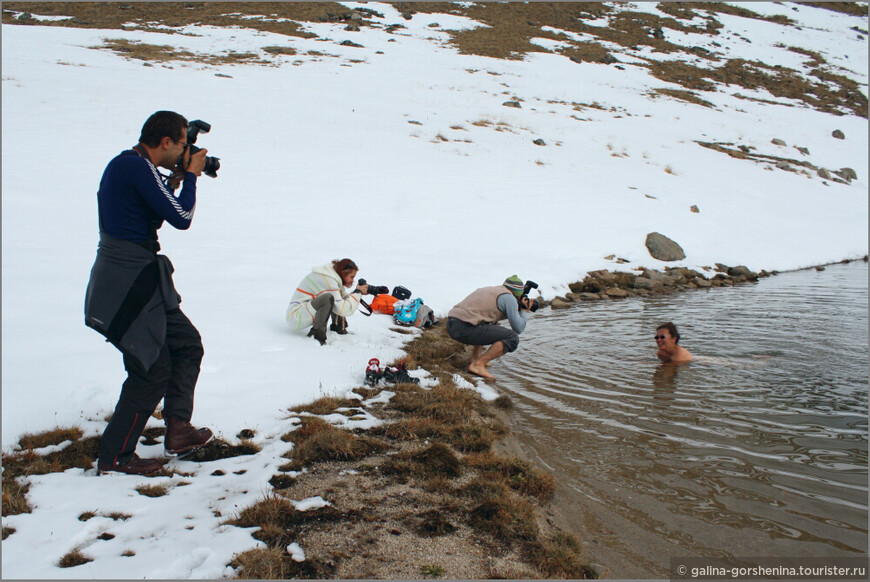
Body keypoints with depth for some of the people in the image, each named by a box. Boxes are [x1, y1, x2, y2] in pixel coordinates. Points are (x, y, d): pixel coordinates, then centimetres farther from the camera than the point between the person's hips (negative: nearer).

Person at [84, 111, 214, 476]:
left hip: (140, 283, 11)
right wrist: (190, 175, -3)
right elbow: (182, 218, -18)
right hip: (130, 285, -11)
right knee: (152, 370, -3)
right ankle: (114, 458, 9)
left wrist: (176, 179, 14)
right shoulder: (137, 167, -17)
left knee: (187, 343, 15)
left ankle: (178, 429, 18)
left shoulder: (126, 165, 15)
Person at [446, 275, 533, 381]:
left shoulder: (491, 290, 27)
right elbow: (518, 329, 1)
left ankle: (475, 358, 19)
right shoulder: (509, 297, 3)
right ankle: (478, 364, -10)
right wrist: (523, 311, 19)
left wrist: (519, 310, 36)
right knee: (512, 339, -4)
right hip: (465, 329, -9)